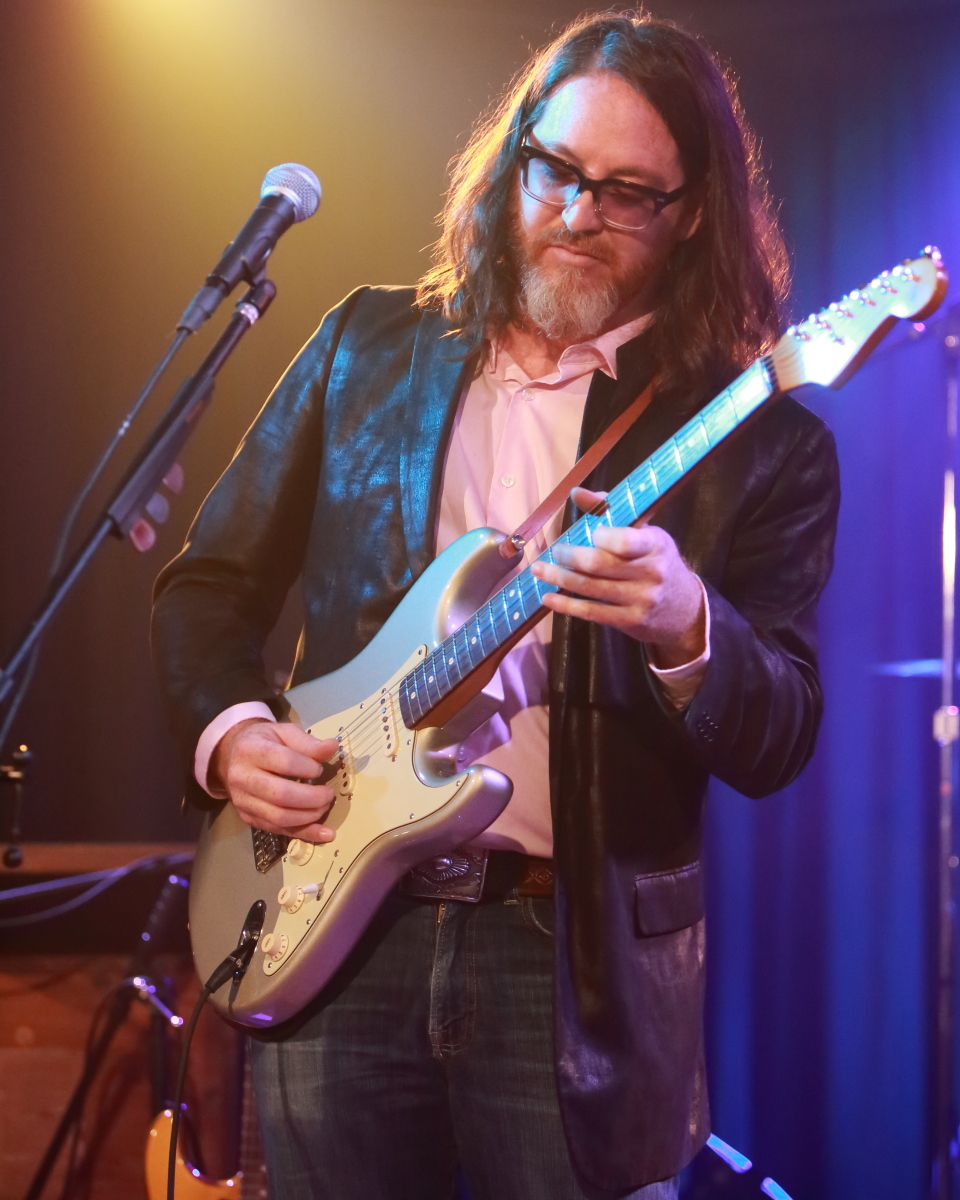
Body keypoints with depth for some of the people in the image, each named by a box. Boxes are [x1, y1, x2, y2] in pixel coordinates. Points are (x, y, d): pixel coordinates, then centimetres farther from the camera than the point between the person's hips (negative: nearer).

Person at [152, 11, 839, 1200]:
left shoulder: (758, 442, -1)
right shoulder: (366, 346, 8)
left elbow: (775, 744, -7)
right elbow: (209, 584, 14)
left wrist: (687, 631, -27)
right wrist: (229, 728, -4)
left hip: (584, 964, -2)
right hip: (329, 924, 3)